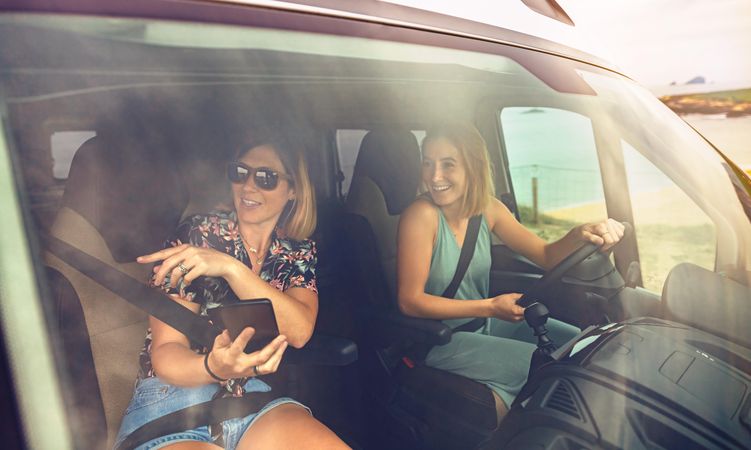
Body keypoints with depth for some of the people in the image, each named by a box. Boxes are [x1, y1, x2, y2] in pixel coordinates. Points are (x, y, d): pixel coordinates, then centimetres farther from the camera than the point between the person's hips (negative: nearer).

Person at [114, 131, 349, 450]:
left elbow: (300, 332, -14)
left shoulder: (299, 252, 5)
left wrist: (230, 267, -26)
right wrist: (212, 368, -32)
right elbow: (166, 351, -9)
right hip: (174, 402, -2)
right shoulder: (198, 234, -4)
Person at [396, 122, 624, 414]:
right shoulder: (421, 215, -23)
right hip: (440, 339, -7)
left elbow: (546, 256, -4)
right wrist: (491, 307, -25)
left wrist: (580, 234, -27)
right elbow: (410, 301, -22)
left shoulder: (487, 209, -5)